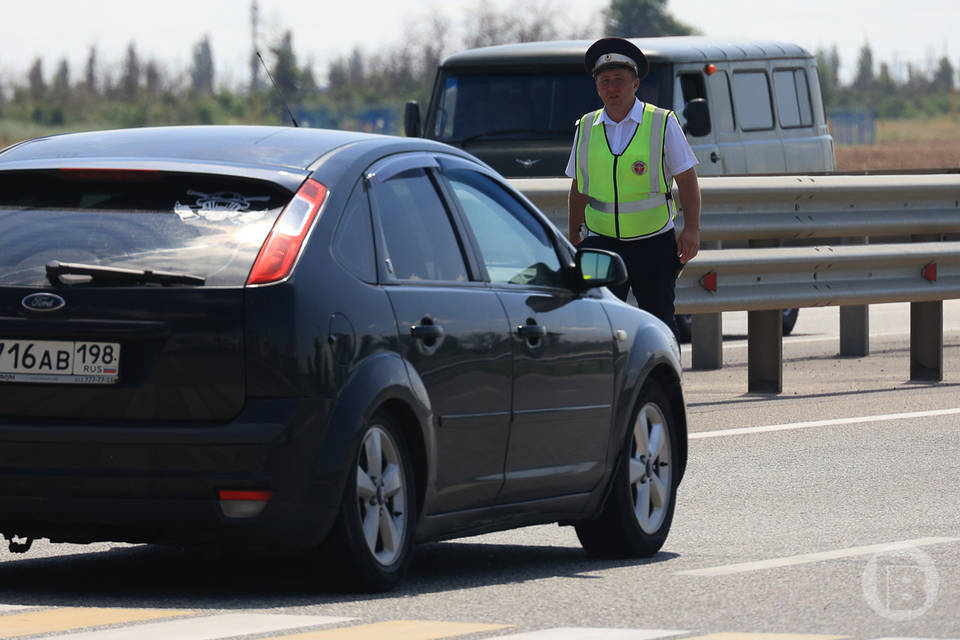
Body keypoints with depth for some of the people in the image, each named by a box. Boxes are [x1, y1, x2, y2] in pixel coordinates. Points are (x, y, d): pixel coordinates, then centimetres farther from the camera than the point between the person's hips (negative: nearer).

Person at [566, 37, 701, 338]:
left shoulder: (663, 124, 0)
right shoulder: (586, 128, 9)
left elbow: (687, 181, 0)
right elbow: (579, 189, 17)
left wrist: (691, 229, -10)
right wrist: (575, 239, 14)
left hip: (654, 244, -2)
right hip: (602, 243, 2)